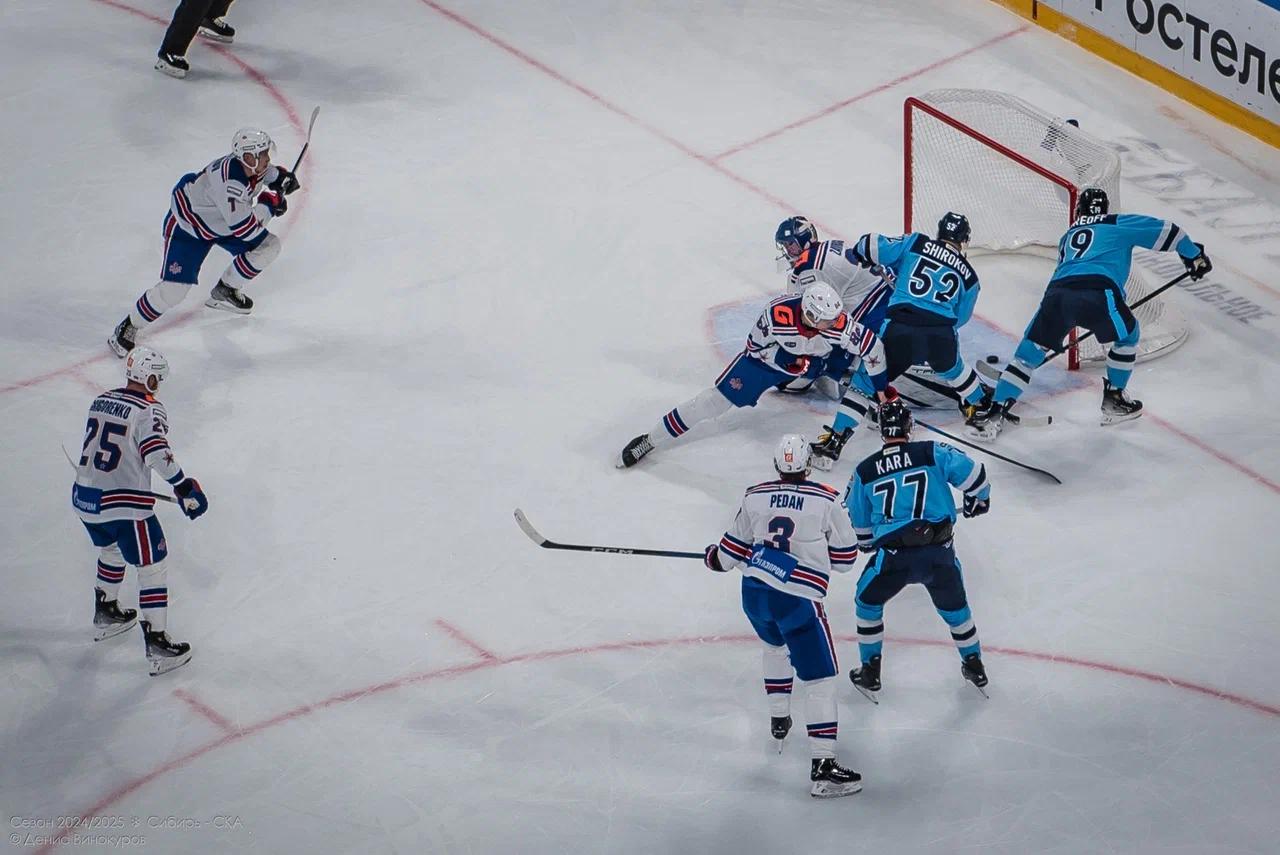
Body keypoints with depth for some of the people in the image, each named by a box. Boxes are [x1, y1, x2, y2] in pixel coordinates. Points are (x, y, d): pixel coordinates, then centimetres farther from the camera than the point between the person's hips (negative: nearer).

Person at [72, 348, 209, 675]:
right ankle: (157, 644, 0)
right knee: (153, 565, 2)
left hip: (84, 498, 8)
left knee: (112, 549, 33)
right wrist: (184, 486, -28)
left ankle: (106, 614, 47)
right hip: (124, 504, -8)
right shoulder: (149, 409, -12)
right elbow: (156, 451, -27)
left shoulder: (101, 400, 11)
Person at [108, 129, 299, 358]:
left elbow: (264, 171, 16)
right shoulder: (229, 183, -39)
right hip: (187, 225, -9)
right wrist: (268, 203, -23)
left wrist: (280, 177, -5)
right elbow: (246, 230, -35)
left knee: (268, 247, 6)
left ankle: (225, 291, 25)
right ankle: (127, 328, 2)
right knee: (174, 289, -18)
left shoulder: (253, 165, -14)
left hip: (221, 221, 9)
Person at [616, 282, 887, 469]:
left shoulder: (839, 324, -36)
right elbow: (756, 347, -20)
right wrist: (787, 362, -25)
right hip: (772, 354, -3)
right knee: (721, 397, -7)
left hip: (820, 358, 3)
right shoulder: (778, 314, -40)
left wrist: (883, 389, -16)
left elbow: (871, 346, -22)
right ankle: (650, 440, 0)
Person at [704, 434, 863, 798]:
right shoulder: (827, 501, -7)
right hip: (797, 600, -5)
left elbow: (733, 550, 12)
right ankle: (822, 767, -12)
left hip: (754, 591, 5)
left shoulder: (754, 497, 4)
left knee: (776, 645, 36)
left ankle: (778, 719, 46)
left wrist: (715, 557, 35)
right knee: (820, 678, -3)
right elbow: (844, 556, 0)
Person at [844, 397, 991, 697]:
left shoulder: (865, 471, 6)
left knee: (868, 602, 25)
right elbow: (972, 473, -5)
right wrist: (978, 498, 17)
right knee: (954, 604, 26)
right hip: (939, 553, 1)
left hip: (893, 556, -1)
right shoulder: (932, 452, 0)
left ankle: (870, 672, 25)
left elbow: (857, 520, 17)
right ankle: (975, 667, 37)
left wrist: (866, 542, 39)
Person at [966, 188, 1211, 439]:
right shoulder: (1119, 224, 25)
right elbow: (1165, 231, 21)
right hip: (1098, 292, -3)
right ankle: (1114, 401, 30)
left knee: (1029, 352, 13)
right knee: (1127, 335, 26)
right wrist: (1195, 255, 34)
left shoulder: (1068, 237, 39)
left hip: (1057, 293, 3)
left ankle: (993, 413, 4)